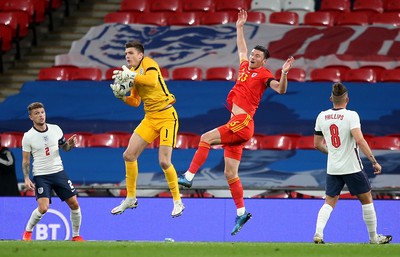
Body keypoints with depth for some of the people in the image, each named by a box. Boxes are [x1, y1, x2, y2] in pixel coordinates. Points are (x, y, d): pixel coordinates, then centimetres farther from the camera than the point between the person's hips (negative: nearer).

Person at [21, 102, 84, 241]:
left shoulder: (56, 129, 3)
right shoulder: (28, 137, -7)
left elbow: (64, 147, 17)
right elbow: (25, 160, -2)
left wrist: (70, 144, -6)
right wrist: (26, 178, -12)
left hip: (59, 171, 4)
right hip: (41, 176, -4)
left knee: (74, 204, -1)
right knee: (43, 208, -19)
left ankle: (76, 235, 16)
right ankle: (27, 232, 6)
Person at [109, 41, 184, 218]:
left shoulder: (148, 63, -11)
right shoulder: (133, 72, 13)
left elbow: (152, 81, -33)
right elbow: (135, 102, 17)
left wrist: (131, 76, -30)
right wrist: (121, 96, -1)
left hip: (166, 116, -8)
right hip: (150, 118, 8)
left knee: (164, 162, -14)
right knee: (129, 155, 2)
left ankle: (178, 202, 2)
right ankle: (131, 199, 15)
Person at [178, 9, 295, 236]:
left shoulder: (263, 74, -1)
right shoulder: (245, 67, 20)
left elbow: (281, 89, -14)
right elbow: (242, 49, 37)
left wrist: (284, 73, -29)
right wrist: (240, 27, 40)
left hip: (243, 123, -8)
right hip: (237, 124, 8)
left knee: (207, 138, -17)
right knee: (230, 173, 4)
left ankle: (189, 177, -16)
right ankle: (241, 213, 5)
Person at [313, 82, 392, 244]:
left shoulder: (322, 116, 2)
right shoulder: (351, 115, -13)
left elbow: (317, 144, 10)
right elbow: (359, 140, -23)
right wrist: (374, 161, -19)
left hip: (332, 169, 4)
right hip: (352, 168, -4)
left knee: (329, 202, 9)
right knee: (367, 200, 11)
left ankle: (318, 233, -13)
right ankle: (374, 238, 19)